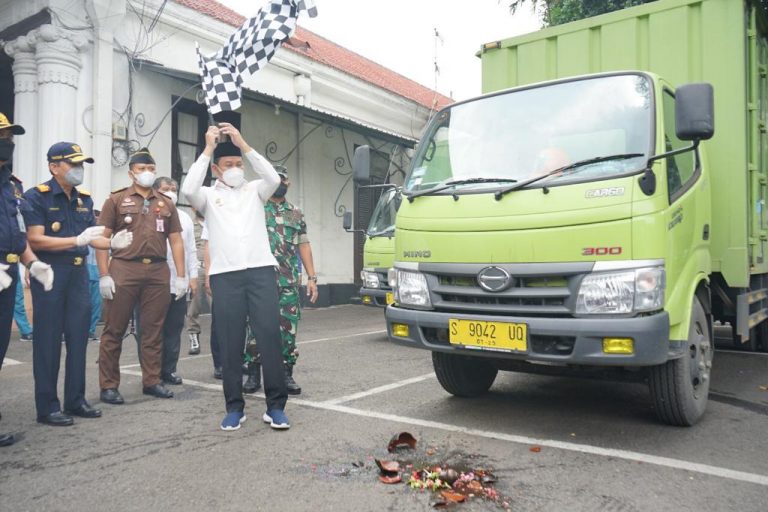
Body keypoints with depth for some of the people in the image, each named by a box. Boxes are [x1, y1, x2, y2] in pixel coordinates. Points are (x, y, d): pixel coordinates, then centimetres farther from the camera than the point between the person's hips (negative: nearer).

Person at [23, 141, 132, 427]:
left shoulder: (84, 199, 12)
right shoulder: (37, 197, -7)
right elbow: (35, 240, -15)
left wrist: (112, 243, -7)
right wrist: (78, 240, -22)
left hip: (79, 273, 6)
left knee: (78, 338, 10)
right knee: (48, 341, 0)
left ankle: (76, 400, 21)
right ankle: (47, 407, 10)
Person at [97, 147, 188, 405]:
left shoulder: (166, 204, 14)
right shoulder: (116, 200, 5)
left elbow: (176, 241, 12)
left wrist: (181, 276, 4)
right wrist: (104, 275, -8)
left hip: (158, 272, 3)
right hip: (124, 270, -3)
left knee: (153, 330, 8)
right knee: (114, 330, 2)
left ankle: (152, 381, 19)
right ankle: (109, 386, 12)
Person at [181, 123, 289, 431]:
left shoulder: (255, 190, 15)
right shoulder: (208, 196, 12)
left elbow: (274, 179, -5)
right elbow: (188, 190, -9)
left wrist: (243, 144, -8)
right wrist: (207, 149, -6)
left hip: (261, 270, 0)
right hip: (225, 276, 0)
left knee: (270, 336, -4)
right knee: (230, 343, 3)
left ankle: (275, 406, 4)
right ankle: (234, 407, 13)